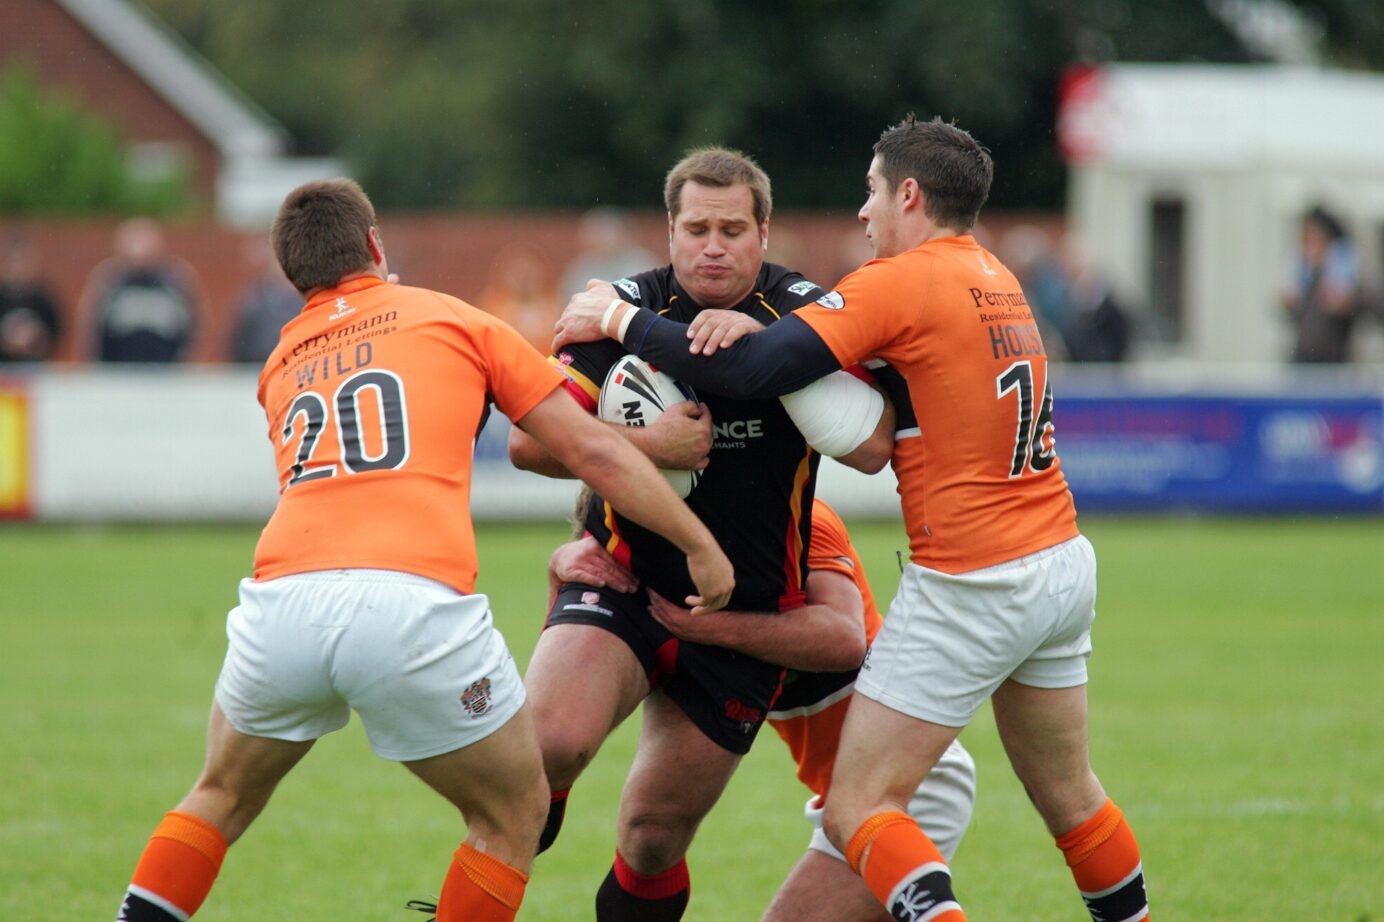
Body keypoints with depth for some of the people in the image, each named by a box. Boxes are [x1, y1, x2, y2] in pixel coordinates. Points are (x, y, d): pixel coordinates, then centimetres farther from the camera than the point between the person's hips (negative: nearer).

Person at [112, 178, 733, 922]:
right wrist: (701, 547, 25)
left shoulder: (280, 365, 30)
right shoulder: (454, 321, 19)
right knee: (515, 813, 19)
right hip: (418, 606, -3)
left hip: (282, 601, 4)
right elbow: (590, 450, 16)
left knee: (223, 796, 29)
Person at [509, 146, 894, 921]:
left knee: (656, 835, 4)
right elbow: (530, 441, -6)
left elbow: (872, 448, -17)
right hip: (624, 586, 0)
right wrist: (647, 445, -20)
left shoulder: (805, 313, -4)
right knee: (551, 742, -27)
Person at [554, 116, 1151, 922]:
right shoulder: (996, 280, 13)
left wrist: (619, 319, -8)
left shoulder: (902, 282, -13)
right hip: (1063, 562, 8)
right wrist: (747, 328, -5)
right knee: (1069, 796, 21)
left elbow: (751, 372, -19)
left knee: (858, 811, -4)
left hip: (974, 583, -8)